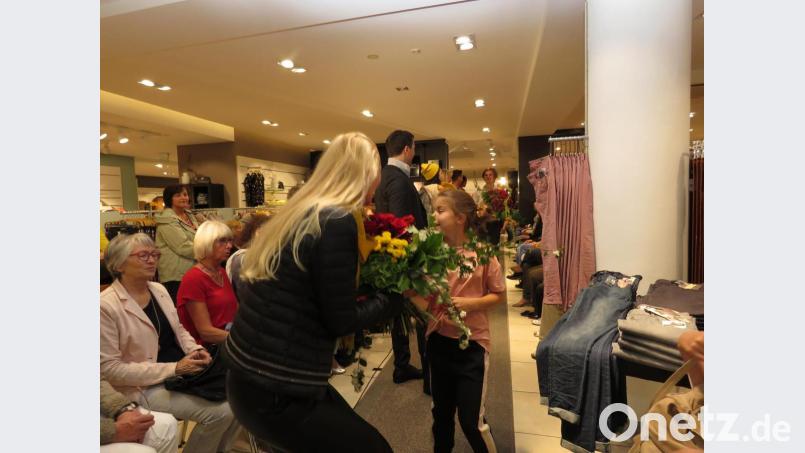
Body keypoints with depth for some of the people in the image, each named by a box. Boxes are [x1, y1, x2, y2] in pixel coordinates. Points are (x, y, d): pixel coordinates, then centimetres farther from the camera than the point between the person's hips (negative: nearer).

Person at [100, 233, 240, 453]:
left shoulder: (159, 289, 8)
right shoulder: (106, 305, -15)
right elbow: (110, 368, -16)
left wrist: (196, 350, -4)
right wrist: (173, 369, -21)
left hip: (183, 371, 7)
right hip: (146, 386, -7)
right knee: (219, 411, -22)